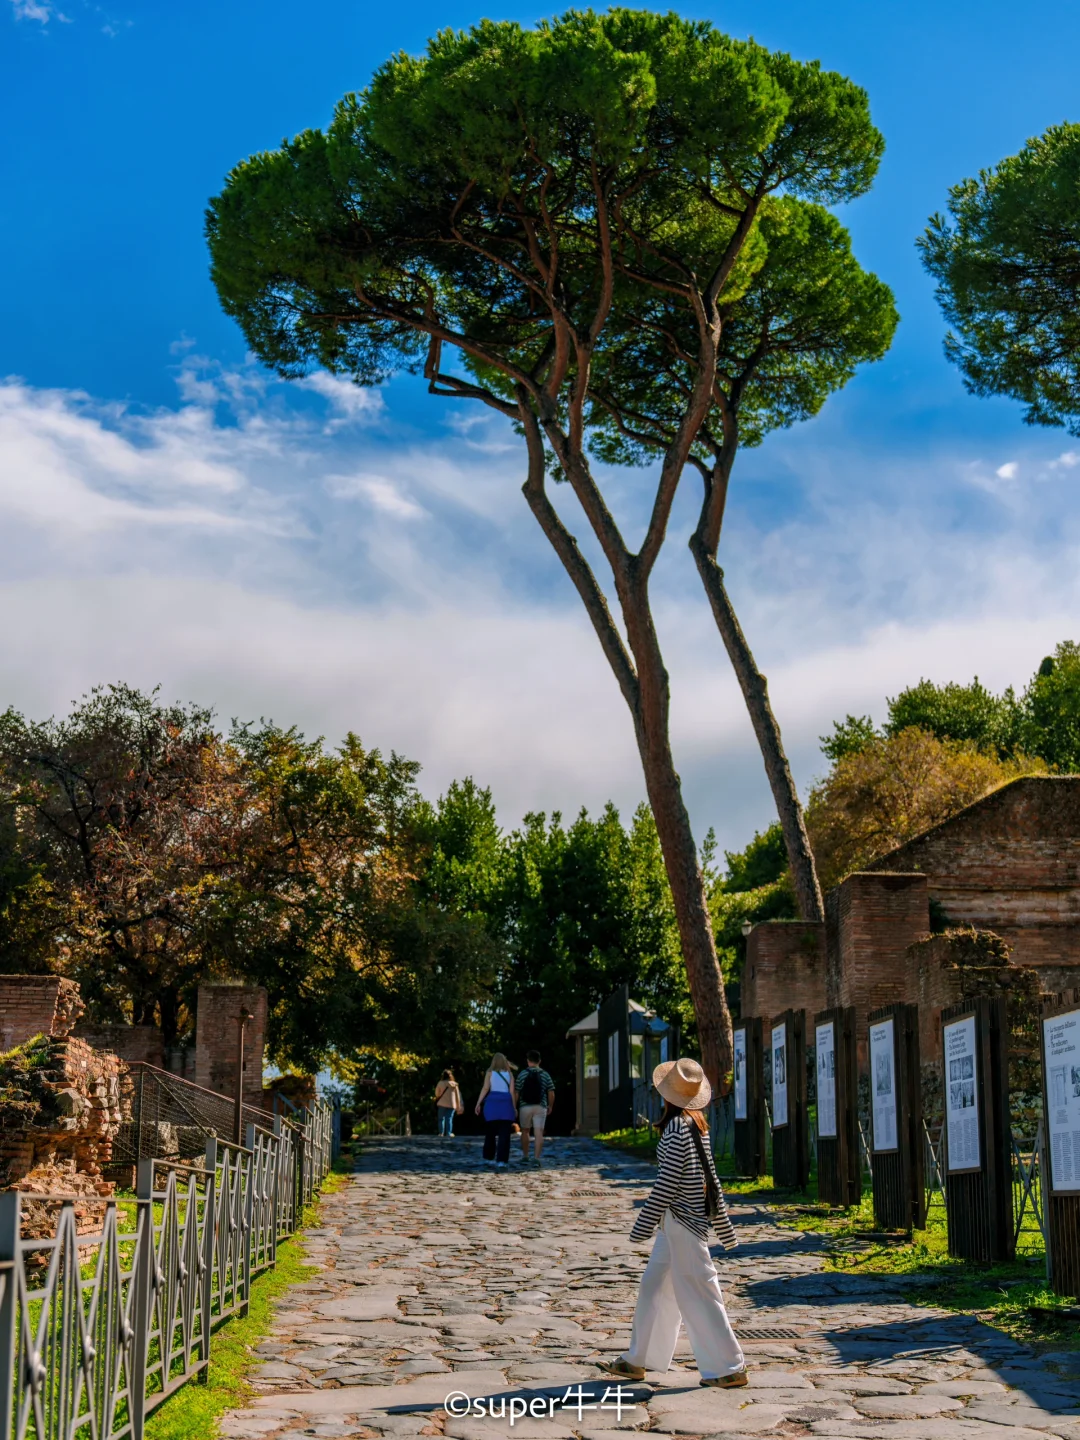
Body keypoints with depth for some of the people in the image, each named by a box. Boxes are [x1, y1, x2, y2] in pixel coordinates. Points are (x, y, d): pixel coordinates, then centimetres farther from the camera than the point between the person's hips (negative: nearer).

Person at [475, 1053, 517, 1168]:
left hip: (492, 1103, 0)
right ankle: (502, 1160, -13)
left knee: (490, 1132, 13)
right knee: (504, 1134, -3)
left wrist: (478, 1103, -1)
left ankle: (489, 1158, 19)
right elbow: (511, 1091, 5)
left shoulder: (490, 1073, 6)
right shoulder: (509, 1074, 10)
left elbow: (485, 1088, -2)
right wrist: (514, 1107, 10)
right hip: (506, 1103, 0)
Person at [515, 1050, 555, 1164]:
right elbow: (551, 1093, 1)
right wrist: (550, 1106, 15)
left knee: (525, 1131, 18)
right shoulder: (545, 1075, 2)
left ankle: (525, 1156, 23)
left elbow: (516, 1093, -4)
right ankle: (537, 1159, -12)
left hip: (525, 1107, 0)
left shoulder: (522, 1074, -2)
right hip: (540, 1107, 0)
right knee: (539, 1133, -3)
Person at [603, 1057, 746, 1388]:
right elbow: (711, 1178, 13)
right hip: (681, 1221, 10)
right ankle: (637, 1360, 25)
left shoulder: (677, 1128, -18)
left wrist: (644, 1224, -14)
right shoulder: (697, 1125, 8)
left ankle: (730, 1367, 5)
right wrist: (723, 1226, 18)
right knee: (654, 1287, 16)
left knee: (696, 1294, -2)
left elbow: (667, 1183, -19)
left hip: (681, 1220, -10)